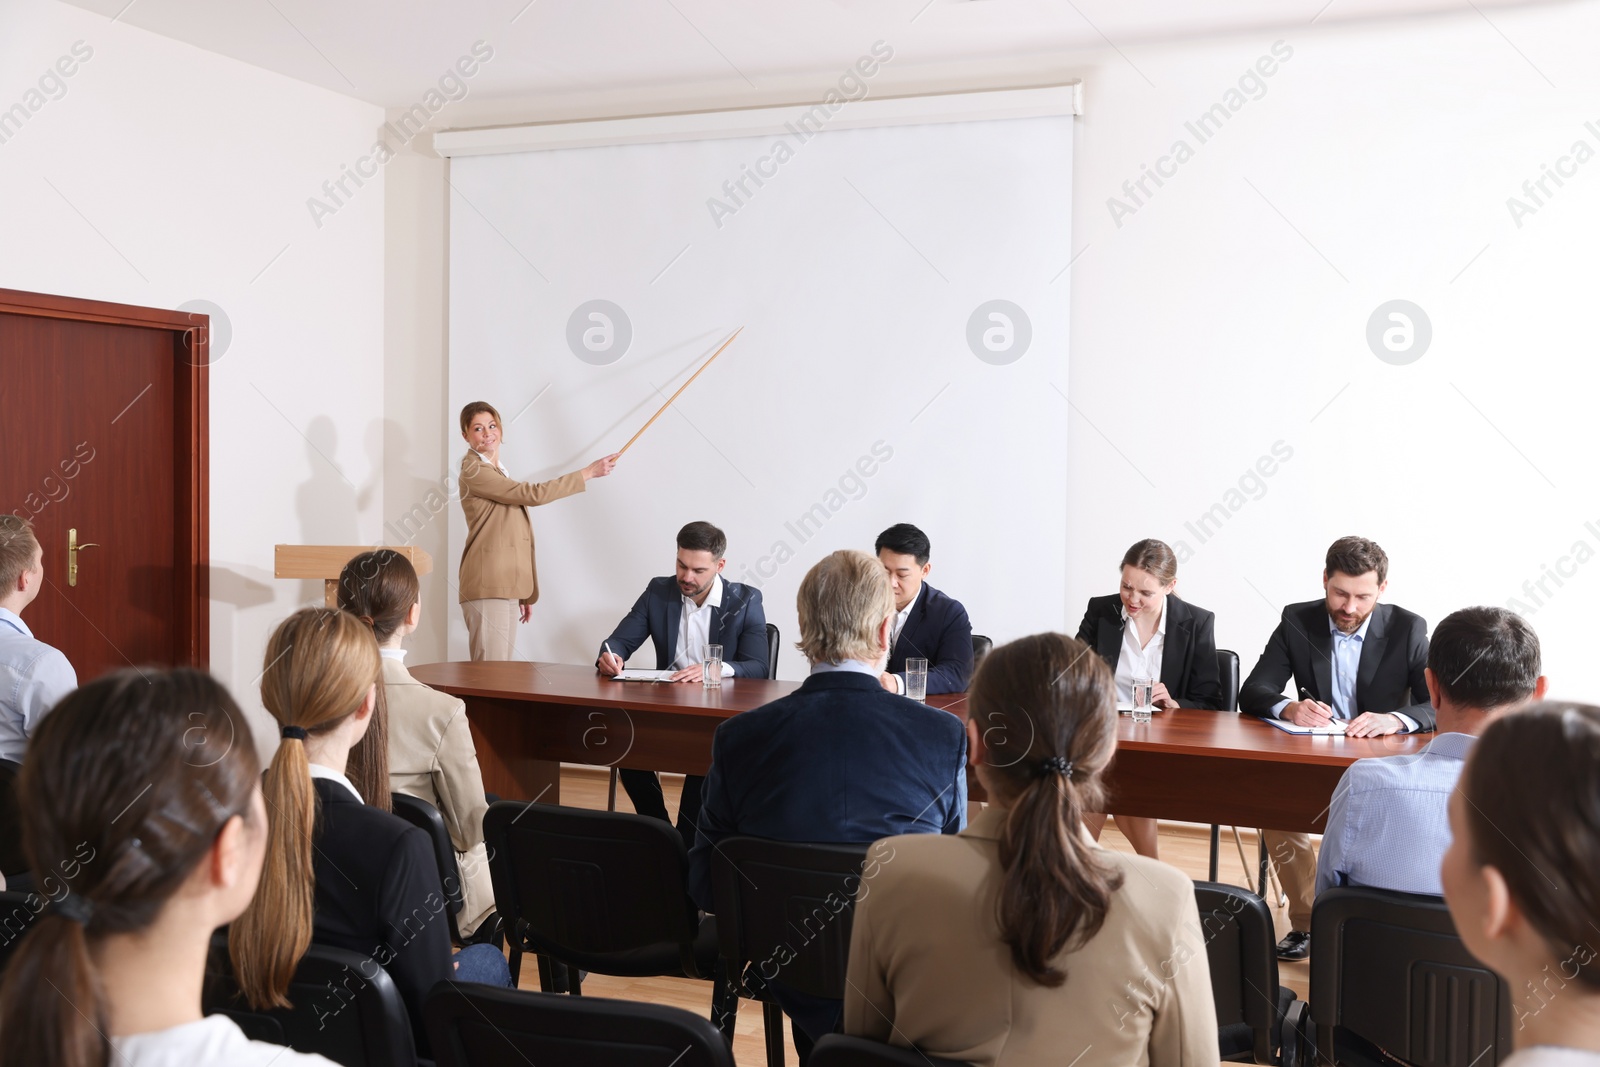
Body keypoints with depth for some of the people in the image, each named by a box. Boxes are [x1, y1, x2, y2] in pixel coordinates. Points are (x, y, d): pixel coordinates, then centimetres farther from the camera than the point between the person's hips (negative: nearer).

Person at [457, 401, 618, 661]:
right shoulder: (474, 471, -7)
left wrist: (526, 593, 20)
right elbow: (533, 494, -13)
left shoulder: (499, 471, 22)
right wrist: (588, 473, -9)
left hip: (508, 587, 9)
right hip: (488, 588, -9)